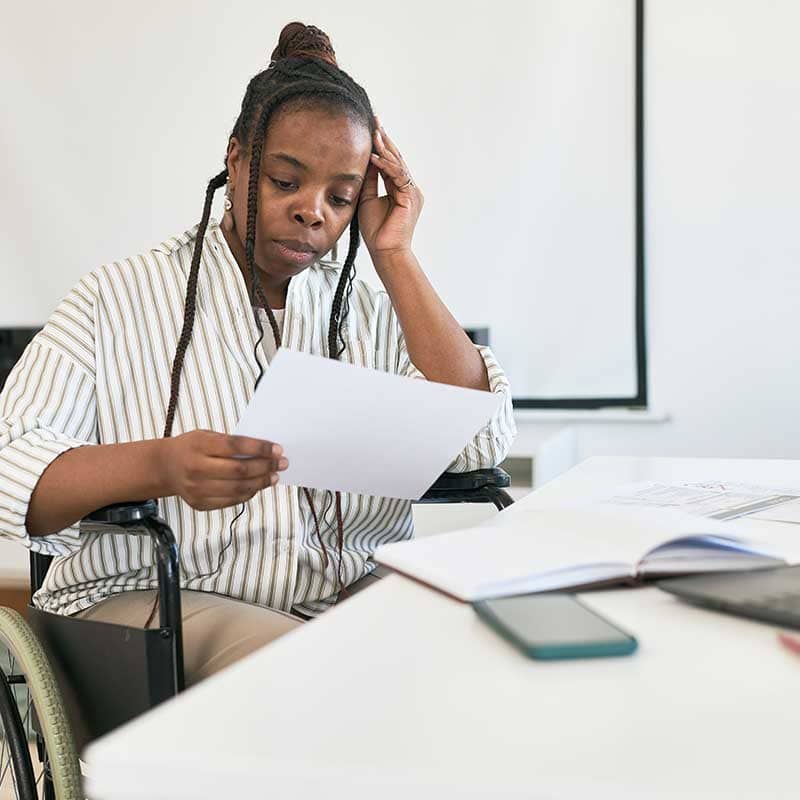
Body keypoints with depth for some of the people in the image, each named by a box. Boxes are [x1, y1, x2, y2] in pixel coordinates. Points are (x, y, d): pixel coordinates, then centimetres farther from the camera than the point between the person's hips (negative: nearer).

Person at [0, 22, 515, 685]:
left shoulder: (372, 314, 14)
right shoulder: (116, 302, 4)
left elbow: (481, 437, -2)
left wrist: (393, 255, 1)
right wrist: (162, 466, -30)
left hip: (355, 598, 5)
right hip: (155, 600, -5)